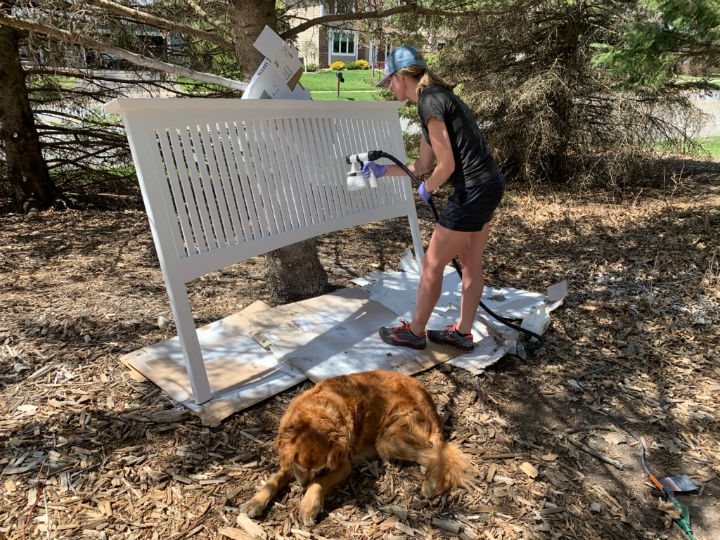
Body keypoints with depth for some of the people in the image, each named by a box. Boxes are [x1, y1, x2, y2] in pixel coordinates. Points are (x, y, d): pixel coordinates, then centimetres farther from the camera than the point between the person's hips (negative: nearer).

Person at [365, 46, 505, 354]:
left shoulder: (429, 102, -14)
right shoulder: (434, 98, 16)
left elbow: (446, 165, -18)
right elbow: (423, 165, 18)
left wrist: (426, 189, 0)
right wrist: (381, 170, 20)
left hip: (473, 191, -10)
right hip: (489, 186, 10)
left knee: (432, 263, 3)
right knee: (470, 262, 16)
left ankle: (415, 332, 19)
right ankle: (463, 333, 29)